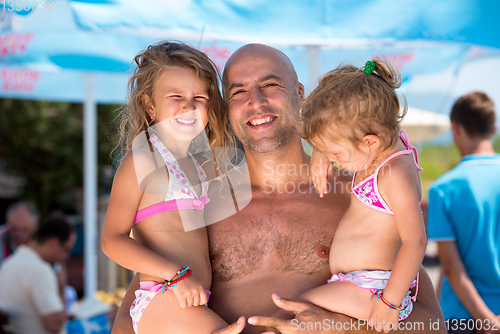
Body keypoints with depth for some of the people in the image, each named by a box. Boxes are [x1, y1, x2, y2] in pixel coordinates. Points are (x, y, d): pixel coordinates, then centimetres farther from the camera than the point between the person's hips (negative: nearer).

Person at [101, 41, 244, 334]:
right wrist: (176, 275, -22)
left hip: (196, 304, 9)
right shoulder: (142, 159, -6)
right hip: (163, 304, -9)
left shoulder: (199, 164, 18)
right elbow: (113, 240, -12)